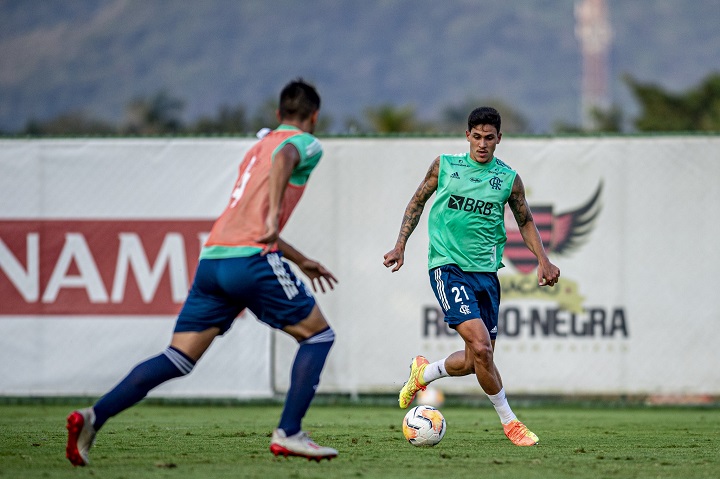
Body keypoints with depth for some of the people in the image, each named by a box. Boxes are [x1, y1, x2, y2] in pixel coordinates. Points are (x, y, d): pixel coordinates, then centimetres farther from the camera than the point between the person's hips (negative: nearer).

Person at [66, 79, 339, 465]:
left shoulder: (257, 148, 31)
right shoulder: (305, 143, 8)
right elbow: (283, 159, -19)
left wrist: (301, 261, 47)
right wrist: (274, 214, -32)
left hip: (212, 258, 7)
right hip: (253, 260, -7)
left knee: (177, 360, 2)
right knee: (318, 335, 10)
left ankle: (95, 416, -14)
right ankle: (288, 433, 1)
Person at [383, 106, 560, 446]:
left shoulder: (508, 179, 6)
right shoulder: (444, 166, 2)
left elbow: (525, 222, 17)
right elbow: (417, 202, 14)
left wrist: (542, 259, 3)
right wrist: (400, 246, 7)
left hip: (485, 271, 4)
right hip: (447, 265, -4)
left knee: (475, 361, 7)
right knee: (480, 346, -20)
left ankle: (423, 373, 36)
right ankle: (509, 421, -7)